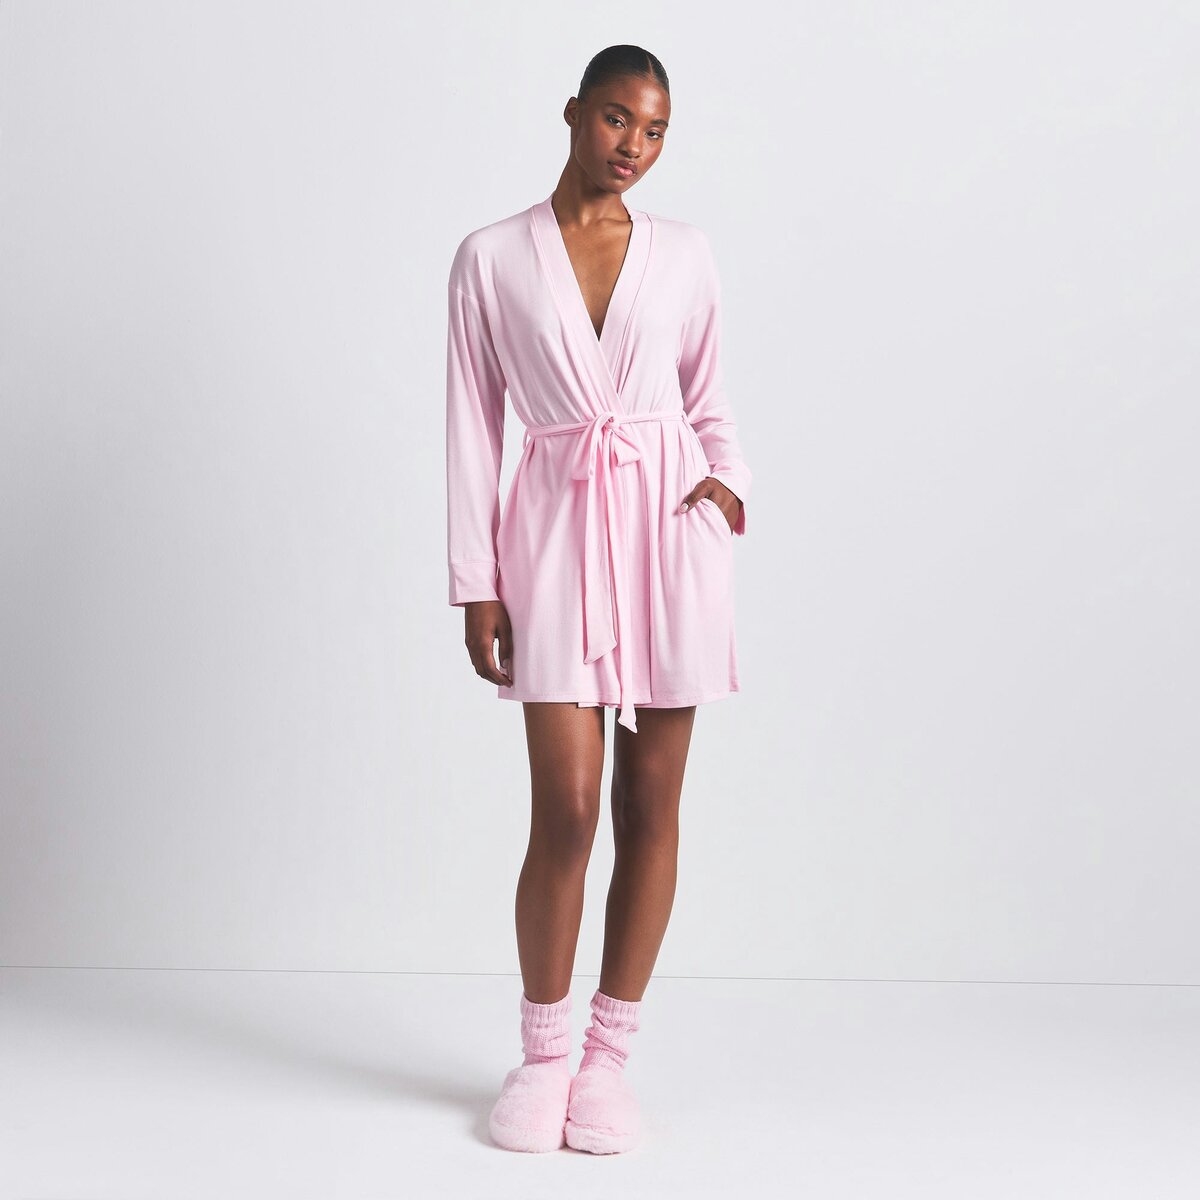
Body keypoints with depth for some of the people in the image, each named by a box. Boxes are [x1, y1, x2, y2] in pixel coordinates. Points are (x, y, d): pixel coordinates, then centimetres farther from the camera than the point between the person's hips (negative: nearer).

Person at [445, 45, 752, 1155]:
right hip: (558, 529, -2)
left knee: (651, 807, 4)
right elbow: (474, 426, 3)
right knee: (567, 810, -7)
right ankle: (542, 1055, 14)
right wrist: (476, 583, -1)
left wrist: (730, 479, -2)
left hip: (672, 525, 2)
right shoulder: (492, 259, 4)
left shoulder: (684, 253, 8)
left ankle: (609, 1056, 18)